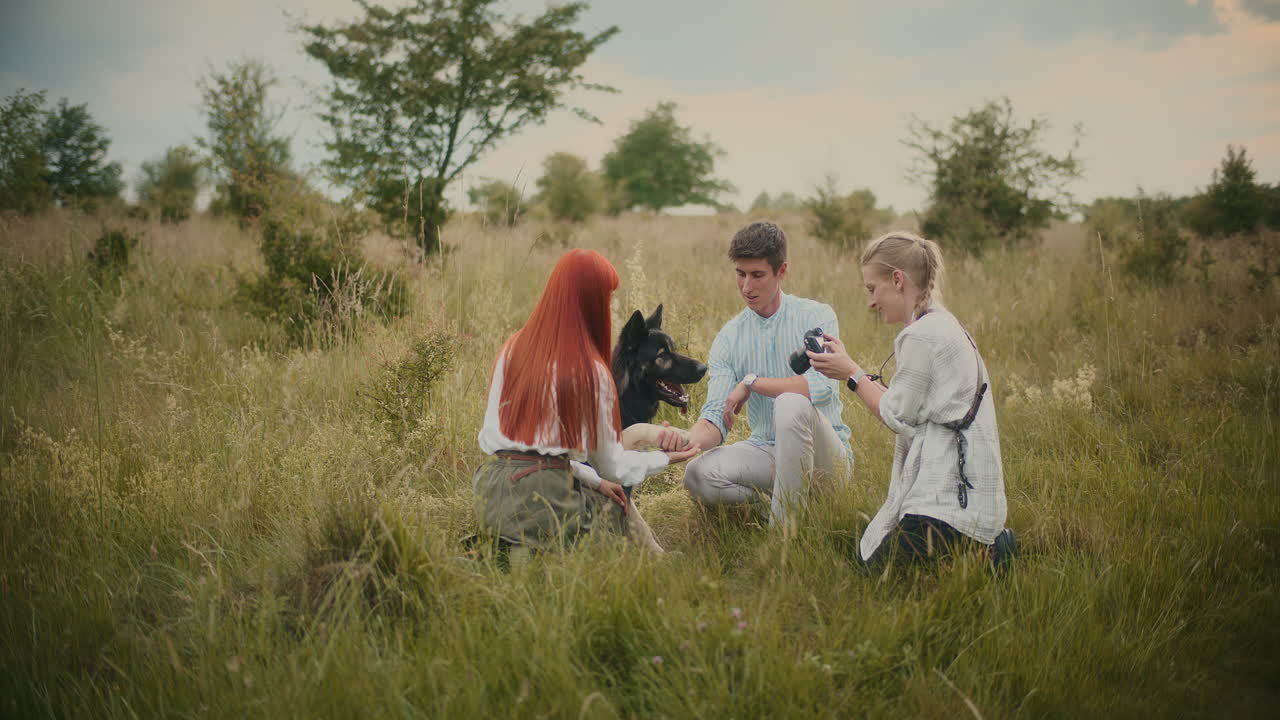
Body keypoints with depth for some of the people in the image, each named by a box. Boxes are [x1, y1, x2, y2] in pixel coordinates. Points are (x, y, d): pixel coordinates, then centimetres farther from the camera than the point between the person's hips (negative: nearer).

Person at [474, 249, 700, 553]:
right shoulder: (591, 371, -8)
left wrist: (592, 478, 15)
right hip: (544, 492, -6)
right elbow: (610, 464, 4)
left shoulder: (512, 349, 8)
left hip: (491, 493, 6)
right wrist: (665, 457, 21)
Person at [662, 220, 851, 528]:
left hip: (824, 453, -3)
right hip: (766, 452, 3)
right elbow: (716, 418, -5)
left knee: (792, 404, -36)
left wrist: (752, 382, -16)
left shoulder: (816, 316, -6)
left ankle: (781, 525, -23)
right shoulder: (729, 338, 4)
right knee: (699, 475, -25)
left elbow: (821, 387, -23)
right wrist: (686, 438, -28)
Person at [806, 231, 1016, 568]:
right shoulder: (943, 325, 16)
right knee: (864, 553, 17)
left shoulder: (921, 336, -15)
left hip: (947, 497, -10)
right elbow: (912, 405, 15)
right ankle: (988, 545, 11)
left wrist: (852, 374, 2)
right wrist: (847, 364, 15)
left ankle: (986, 554, -5)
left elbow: (898, 417, -9)